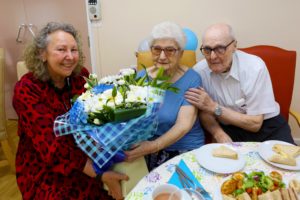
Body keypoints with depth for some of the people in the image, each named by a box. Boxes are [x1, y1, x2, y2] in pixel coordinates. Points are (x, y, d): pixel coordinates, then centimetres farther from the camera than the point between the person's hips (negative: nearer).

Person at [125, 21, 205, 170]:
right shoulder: (142, 77, 3)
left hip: (185, 148, -2)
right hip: (143, 146, 3)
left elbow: (184, 125, -16)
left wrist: (154, 146, -31)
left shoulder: (191, 79, -7)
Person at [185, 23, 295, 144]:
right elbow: (204, 112, -1)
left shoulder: (255, 67, -19)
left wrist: (214, 107, -20)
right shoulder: (199, 71, -12)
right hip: (228, 130, 0)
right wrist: (219, 135, -20)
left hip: (265, 127, 0)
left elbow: (255, 123, -16)